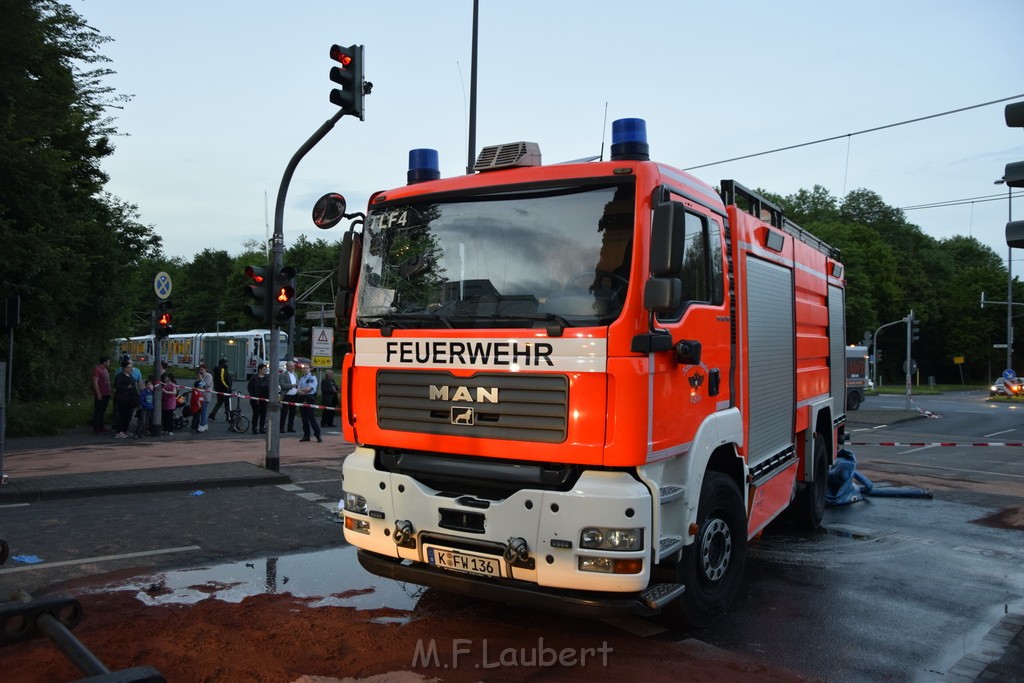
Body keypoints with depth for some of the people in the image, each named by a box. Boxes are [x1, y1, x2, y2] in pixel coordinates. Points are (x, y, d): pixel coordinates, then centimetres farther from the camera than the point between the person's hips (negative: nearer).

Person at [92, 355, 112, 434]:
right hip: (100, 395, -9)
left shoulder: (105, 369, 16)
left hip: (106, 394, 9)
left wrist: (109, 392, 18)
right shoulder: (97, 369, -13)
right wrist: (98, 394, -21)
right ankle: (96, 428, 1)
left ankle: (101, 426, 20)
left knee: (103, 411, 13)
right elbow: (95, 383, -18)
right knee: (98, 412, -4)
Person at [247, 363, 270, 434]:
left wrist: (269, 398, -1)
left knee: (263, 414, 6)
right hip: (256, 400, -4)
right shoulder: (254, 378, -5)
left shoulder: (268, 378, 6)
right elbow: (250, 388, -5)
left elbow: (270, 388, 8)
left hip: (265, 399, 4)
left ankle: (262, 428, 14)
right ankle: (254, 428, 9)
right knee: (256, 414, 0)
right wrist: (254, 398, -10)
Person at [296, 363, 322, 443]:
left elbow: (308, 388, -14)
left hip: (310, 398, -7)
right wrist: (303, 391, -12)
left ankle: (318, 435, -6)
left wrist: (301, 389, 1)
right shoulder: (301, 378, 15)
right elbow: (299, 390, 8)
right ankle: (306, 436, 16)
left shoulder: (312, 377, -5)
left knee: (311, 417, -11)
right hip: (302, 399, 7)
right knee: (304, 417, 8)